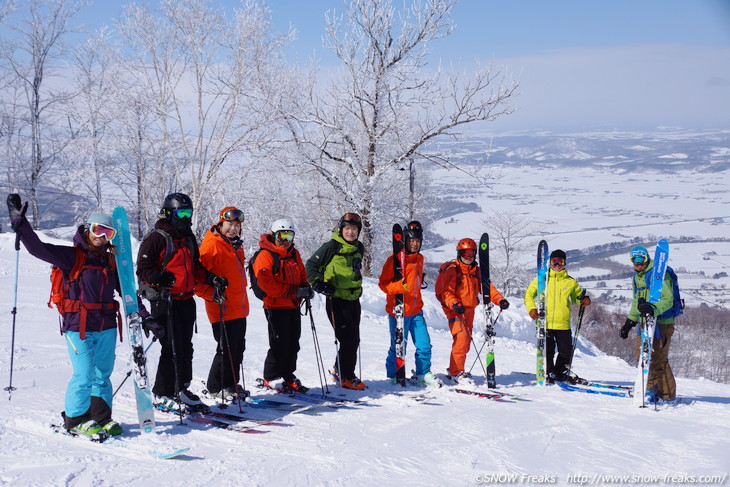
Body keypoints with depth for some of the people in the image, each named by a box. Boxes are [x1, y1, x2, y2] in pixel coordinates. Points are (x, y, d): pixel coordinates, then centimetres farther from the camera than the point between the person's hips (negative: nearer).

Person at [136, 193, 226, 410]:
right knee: (172, 348, -7)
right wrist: (160, 279, -30)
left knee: (185, 347, 11)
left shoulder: (189, 239, 18)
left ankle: (181, 389, 22)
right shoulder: (157, 238, -7)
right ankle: (162, 394, 3)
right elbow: (143, 270, -12)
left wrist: (212, 279, 9)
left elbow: (196, 268, 25)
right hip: (165, 301, -8)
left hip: (186, 301, 8)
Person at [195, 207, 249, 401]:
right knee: (227, 349, -5)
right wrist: (212, 294, -21)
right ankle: (216, 387, 9)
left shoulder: (236, 246, 16)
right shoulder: (211, 246, -12)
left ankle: (231, 385, 26)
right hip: (222, 309, -9)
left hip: (239, 308, 9)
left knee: (238, 348, 14)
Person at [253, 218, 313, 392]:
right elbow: (266, 283, -20)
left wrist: (306, 288, -1)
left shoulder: (294, 254, 12)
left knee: (293, 344, 12)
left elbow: (301, 274, 23)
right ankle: (271, 378, 10)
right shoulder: (266, 256, -12)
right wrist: (295, 292, -20)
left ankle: (288, 376, 23)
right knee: (280, 345, -4)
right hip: (276, 307, -7)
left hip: (293, 306, 7)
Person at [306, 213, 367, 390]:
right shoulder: (332, 247, -11)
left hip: (354, 300, 7)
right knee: (348, 338, -9)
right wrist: (318, 283, -16)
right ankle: (346, 377, 2)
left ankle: (339, 370, 29)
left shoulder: (359, 248, 9)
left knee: (354, 340, 11)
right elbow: (311, 264, -5)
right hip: (336, 300, -7)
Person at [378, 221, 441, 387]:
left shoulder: (419, 258, 13)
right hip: (398, 311, -6)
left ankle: (423, 374, 19)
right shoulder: (394, 259, -9)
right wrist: (399, 286, -27)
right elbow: (383, 283, -11)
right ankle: (393, 375, 17)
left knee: (424, 344, 3)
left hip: (416, 310, 6)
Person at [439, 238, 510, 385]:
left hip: (469, 310, 7)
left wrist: (500, 300, -8)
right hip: (454, 310, -7)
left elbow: (487, 287, 8)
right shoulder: (452, 270, -8)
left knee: (466, 340, 11)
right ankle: (457, 372, -13)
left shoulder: (476, 271, 13)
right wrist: (454, 303, -33)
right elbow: (447, 292, -15)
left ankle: (454, 369, 26)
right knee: (461, 338, -19)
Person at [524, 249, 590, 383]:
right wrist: (531, 308, -7)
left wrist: (585, 299, 0)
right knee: (547, 351, 1)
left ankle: (561, 373, 26)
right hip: (544, 323, -2)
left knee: (566, 351, 5)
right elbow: (529, 294, 10)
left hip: (563, 324, 2)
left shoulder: (571, 282, 10)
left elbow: (577, 296, 22)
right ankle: (548, 373, 18)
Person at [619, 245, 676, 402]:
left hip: (661, 322, -9)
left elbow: (667, 300, -20)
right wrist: (629, 322, 21)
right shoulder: (637, 277, 16)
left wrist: (653, 308, -37)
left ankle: (667, 394, -2)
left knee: (658, 359, -10)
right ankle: (652, 388, 23)